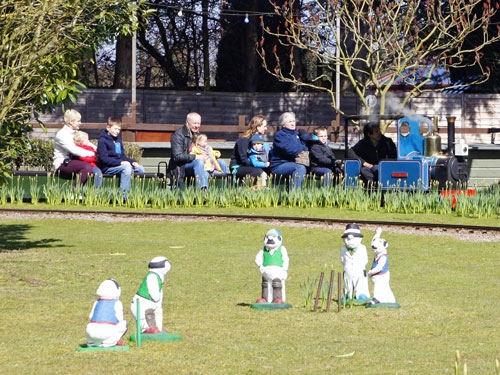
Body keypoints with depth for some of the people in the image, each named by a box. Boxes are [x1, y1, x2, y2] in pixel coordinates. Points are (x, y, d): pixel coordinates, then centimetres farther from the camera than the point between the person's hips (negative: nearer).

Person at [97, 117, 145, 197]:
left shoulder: (118, 140, 20)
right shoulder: (103, 141, -7)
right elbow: (104, 158, -17)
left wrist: (132, 161, 4)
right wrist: (120, 162, -23)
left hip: (120, 165, 8)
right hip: (107, 168, -8)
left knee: (140, 168, -3)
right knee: (127, 167, -33)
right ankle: (123, 195, -38)